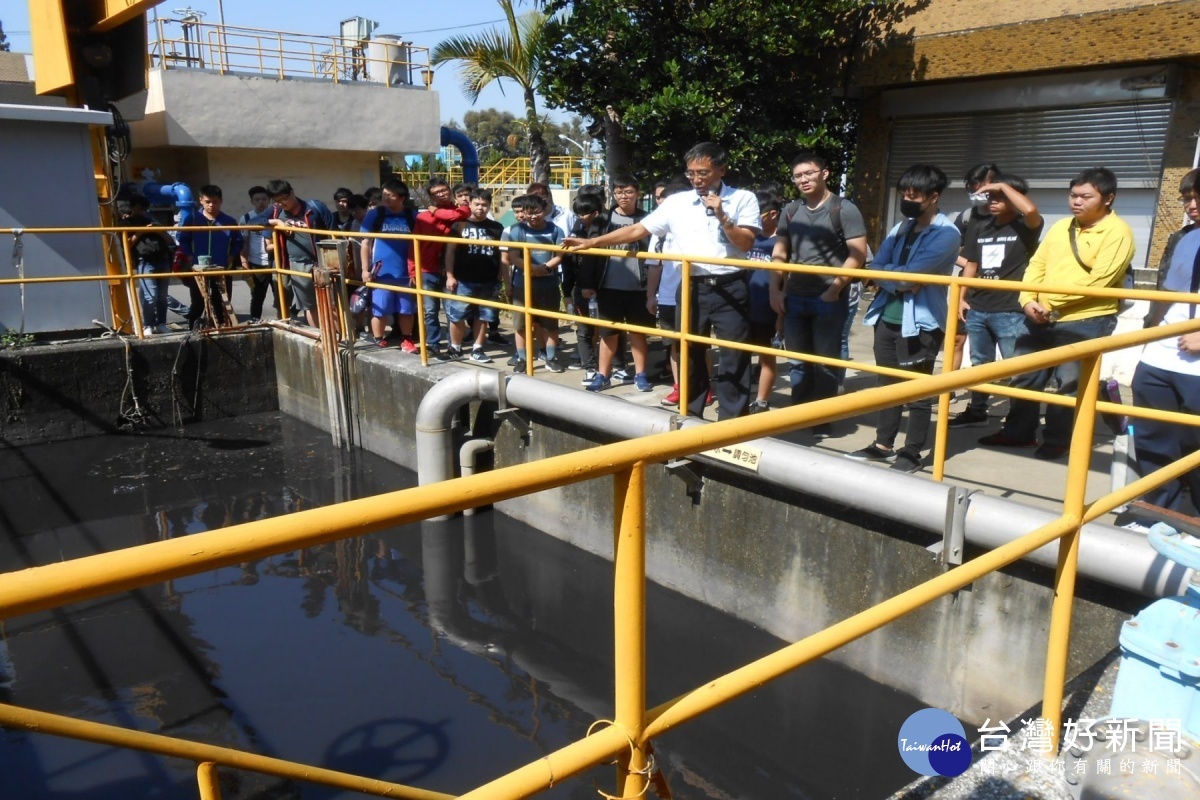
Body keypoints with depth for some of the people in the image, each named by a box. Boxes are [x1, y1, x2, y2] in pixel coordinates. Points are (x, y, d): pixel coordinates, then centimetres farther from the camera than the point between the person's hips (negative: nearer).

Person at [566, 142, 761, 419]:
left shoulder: (743, 199, -1)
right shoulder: (677, 203, 4)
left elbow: (746, 243, -6)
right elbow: (638, 229, 4)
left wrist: (722, 217, -17)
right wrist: (592, 242, -1)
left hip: (730, 288, -3)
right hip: (692, 288, 3)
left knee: (734, 356, 2)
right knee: (689, 354, 10)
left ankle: (733, 421, 12)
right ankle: (690, 415, 24)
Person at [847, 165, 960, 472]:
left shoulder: (946, 233, -8)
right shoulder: (901, 228, 14)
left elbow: (911, 272, -20)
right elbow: (875, 268, 3)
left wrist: (890, 271, -3)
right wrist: (900, 283, -14)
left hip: (920, 322, -7)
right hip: (887, 317, 7)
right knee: (888, 385, 14)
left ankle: (912, 453, 11)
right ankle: (883, 445, 25)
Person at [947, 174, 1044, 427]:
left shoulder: (1025, 227, -5)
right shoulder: (982, 228, 12)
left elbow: (1030, 210, -29)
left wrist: (1003, 186, -17)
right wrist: (962, 298, 9)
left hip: (1010, 312, -6)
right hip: (977, 310, 6)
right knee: (979, 364, 17)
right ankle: (976, 411, 30)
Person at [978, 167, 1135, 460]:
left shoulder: (1117, 232, -7)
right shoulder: (1060, 227, 14)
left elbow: (1098, 280, -17)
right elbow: (1037, 265, 9)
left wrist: (1051, 300, -16)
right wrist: (1028, 300, -8)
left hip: (1085, 321, -6)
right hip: (1040, 318, 6)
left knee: (1070, 385, 4)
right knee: (1025, 377, 12)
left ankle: (1057, 440, 18)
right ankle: (1018, 432, 26)